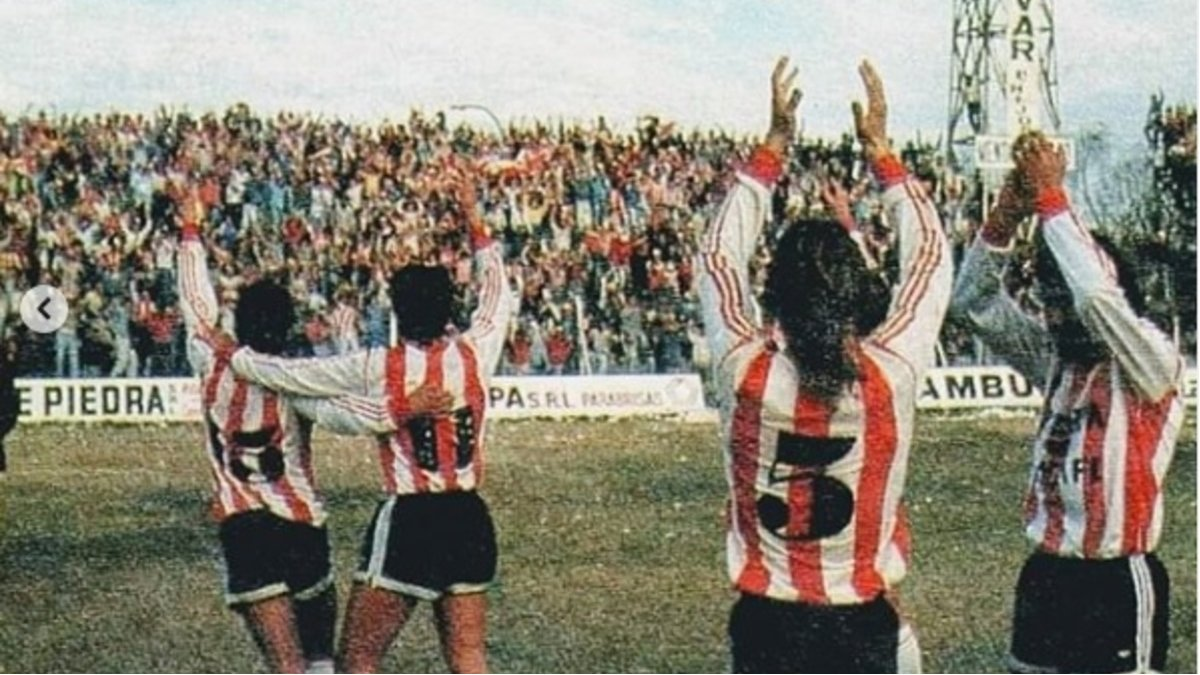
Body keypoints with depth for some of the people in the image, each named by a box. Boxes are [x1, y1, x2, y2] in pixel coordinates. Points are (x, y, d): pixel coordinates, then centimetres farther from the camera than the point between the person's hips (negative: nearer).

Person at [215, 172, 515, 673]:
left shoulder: (378, 369, -9)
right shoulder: (475, 354, 0)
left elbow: (290, 374, 0)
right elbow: (499, 294, 19)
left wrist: (236, 356, 18)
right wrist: (474, 222, 27)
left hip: (407, 521, -4)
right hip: (470, 520, 5)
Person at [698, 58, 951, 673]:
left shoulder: (745, 373, -11)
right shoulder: (890, 375, -12)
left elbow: (718, 257, 6)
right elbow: (931, 258, 5)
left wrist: (774, 145, 10)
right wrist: (880, 150, 12)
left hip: (766, 623, 1)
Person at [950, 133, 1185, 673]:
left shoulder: (1153, 363, -11)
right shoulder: (1054, 359, 8)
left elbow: (1097, 295, -29)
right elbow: (974, 302, 2)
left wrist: (1051, 201, -22)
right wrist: (1006, 216, -11)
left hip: (1117, 579, -7)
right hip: (1047, 573, 7)